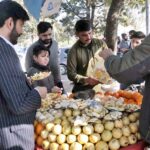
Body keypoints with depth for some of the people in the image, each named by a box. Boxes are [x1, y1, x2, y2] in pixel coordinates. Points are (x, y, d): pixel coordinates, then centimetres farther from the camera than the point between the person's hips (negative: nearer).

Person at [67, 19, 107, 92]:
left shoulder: (100, 43, 3)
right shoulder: (74, 51, -5)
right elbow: (71, 74, -6)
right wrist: (85, 80, -21)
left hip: (101, 85, 3)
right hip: (83, 89, -3)